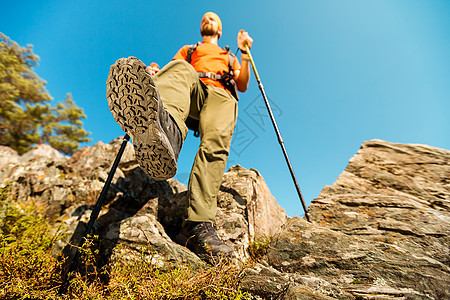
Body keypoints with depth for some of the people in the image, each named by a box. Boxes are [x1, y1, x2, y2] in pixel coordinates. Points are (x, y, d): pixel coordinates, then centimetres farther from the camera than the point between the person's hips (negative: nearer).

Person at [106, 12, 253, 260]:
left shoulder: (229, 57, 39)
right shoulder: (188, 50, 39)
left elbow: (242, 86, 22)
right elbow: (174, 68, 18)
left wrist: (245, 54, 10)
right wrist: (154, 72, -4)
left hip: (221, 94, 0)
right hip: (192, 91, 0)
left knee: (216, 142, -32)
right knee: (180, 68, -34)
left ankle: (198, 226, -45)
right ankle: (166, 127, -68)